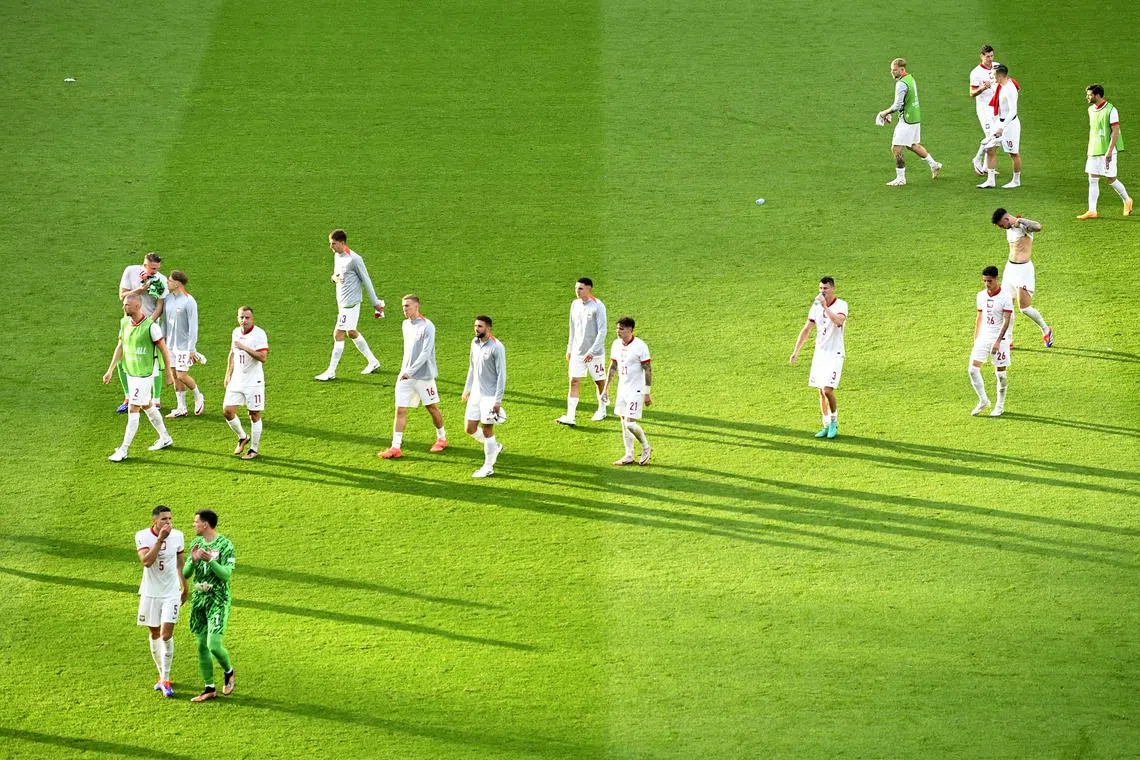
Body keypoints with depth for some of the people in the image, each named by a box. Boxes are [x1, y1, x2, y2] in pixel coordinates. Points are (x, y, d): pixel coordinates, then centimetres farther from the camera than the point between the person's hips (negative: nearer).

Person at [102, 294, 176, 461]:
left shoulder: (150, 326, -21)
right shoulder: (124, 323, 1)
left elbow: (163, 349, -11)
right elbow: (120, 347, 10)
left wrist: (169, 372, -5)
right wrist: (110, 370, 8)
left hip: (145, 374, -8)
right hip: (130, 371, 8)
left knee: (133, 410, -7)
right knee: (146, 405, 19)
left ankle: (123, 450, -3)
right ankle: (165, 438, 36)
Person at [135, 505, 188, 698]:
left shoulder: (177, 535, -4)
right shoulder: (142, 536, -12)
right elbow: (146, 561, -27)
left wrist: (185, 588, 19)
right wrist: (160, 539, -32)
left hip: (171, 593, 0)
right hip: (150, 593, 0)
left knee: (166, 635, -11)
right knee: (154, 634, 10)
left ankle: (166, 679, -2)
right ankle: (162, 675, 27)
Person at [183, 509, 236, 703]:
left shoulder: (225, 545, -10)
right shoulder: (196, 543, 8)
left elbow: (226, 575, -16)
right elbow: (185, 574, 6)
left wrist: (210, 560, -28)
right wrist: (193, 560, -14)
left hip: (218, 601, -6)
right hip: (198, 600, 6)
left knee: (214, 645, -14)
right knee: (201, 645, 6)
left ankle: (229, 672, 16)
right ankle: (210, 689, 14)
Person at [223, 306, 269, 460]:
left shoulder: (259, 334, -14)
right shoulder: (236, 332, 8)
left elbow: (263, 357, -24)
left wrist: (245, 348, -29)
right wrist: (228, 375, 21)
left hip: (253, 382, -6)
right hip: (236, 381, 6)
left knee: (254, 415, 2)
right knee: (227, 411, 0)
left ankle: (254, 449, 14)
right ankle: (242, 437, 24)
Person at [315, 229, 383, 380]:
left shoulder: (354, 259, -18)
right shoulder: (337, 256, 8)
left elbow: (366, 280, -12)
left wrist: (375, 303, -8)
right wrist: (334, 277, -5)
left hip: (351, 303, -10)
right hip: (342, 302, 10)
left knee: (338, 335, -8)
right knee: (351, 333, 18)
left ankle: (331, 372, -3)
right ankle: (373, 362, 31)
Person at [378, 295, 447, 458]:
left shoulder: (427, 326, -14)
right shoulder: (406, 324, 10)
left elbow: (426, 353, -19)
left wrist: (410, 371, -21)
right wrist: (404, 368, 14)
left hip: (423, 376, -6)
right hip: (405, 376, 6)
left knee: (432, 408, 8)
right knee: (400, 410, -3)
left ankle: (442, 439, 29)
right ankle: (396, 447, -5)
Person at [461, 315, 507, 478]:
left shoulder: (497, 347, -16)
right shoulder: (475, 343, 6)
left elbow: (502, 375, -15)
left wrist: (498, 400, -18)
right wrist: (467, 389, 20)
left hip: (489, 395, -7)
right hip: (475, 393, 7)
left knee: (487, 430, -4)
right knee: (470, 429, 9)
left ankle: (488, 467, 7)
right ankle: (495, 447, 33)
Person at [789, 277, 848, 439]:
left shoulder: (841, 305, -12)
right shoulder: (816, 305, 6)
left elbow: (839, 321, -34)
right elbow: (806, 330, 10)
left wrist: (825, 307, -35)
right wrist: (796, 351, 7)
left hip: (834, 354, -6)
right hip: (819, 353, 6)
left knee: (827, 390, -15)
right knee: (821, 392, 7)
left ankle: (834, 422, 5)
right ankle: (827, 425, 17)